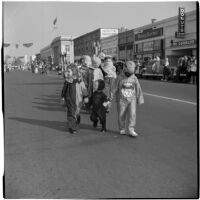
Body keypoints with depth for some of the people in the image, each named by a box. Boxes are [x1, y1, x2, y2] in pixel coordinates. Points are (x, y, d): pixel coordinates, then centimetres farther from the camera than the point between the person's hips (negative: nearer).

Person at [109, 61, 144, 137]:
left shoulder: (134, 78, 1)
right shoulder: (120, 77, -5)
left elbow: (138, 89, 7)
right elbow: (115, 88, -1)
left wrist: (140, 99, 9)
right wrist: (111, 97, -2)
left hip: (132, 100, 1)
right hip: (122, 99, -1)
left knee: (132, 114, -10)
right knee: (121, 115, 5)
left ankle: (131, 130, -7)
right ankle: (122, 129, 22)